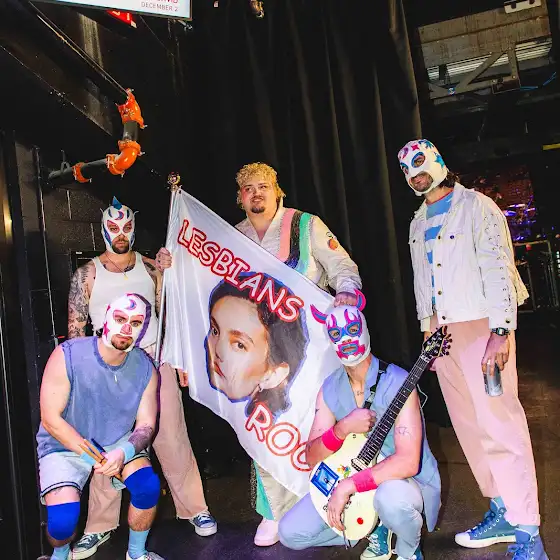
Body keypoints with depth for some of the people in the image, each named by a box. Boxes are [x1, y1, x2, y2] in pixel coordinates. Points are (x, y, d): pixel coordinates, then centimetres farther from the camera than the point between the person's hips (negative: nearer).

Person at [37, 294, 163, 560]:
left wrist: (123, 452, -29)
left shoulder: (145, 369, -12)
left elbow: (146, 426, -8)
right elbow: (50, 419, -18)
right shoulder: (67, 356, -21)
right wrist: (92, 456, -24)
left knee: (149, 486, -21)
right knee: (63, 520, -21)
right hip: (65, 446, -2)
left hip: (120, 443, 2)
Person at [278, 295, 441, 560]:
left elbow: (407, 462, -30)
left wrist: (347, 485, -32)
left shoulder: (397, 383, -23)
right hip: (352, 482, 5)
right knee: (290, 532, -6)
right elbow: (312, 458, -8)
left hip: (405, 481, -5)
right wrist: (342, 429, -26)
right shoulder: (330, 389, -5)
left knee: (391, 497, -40)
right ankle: (377, 528, 13)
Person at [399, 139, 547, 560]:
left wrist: (501, 332, -21)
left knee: (499, 423, -10)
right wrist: (428, 330, 17)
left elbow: (498, 267, -14)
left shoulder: (476, 207, -5)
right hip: (443, 331, 7)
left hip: (482, 327, -7)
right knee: (469, 425, 9)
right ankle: (502, 513, 22)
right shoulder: (419, 223, 17)